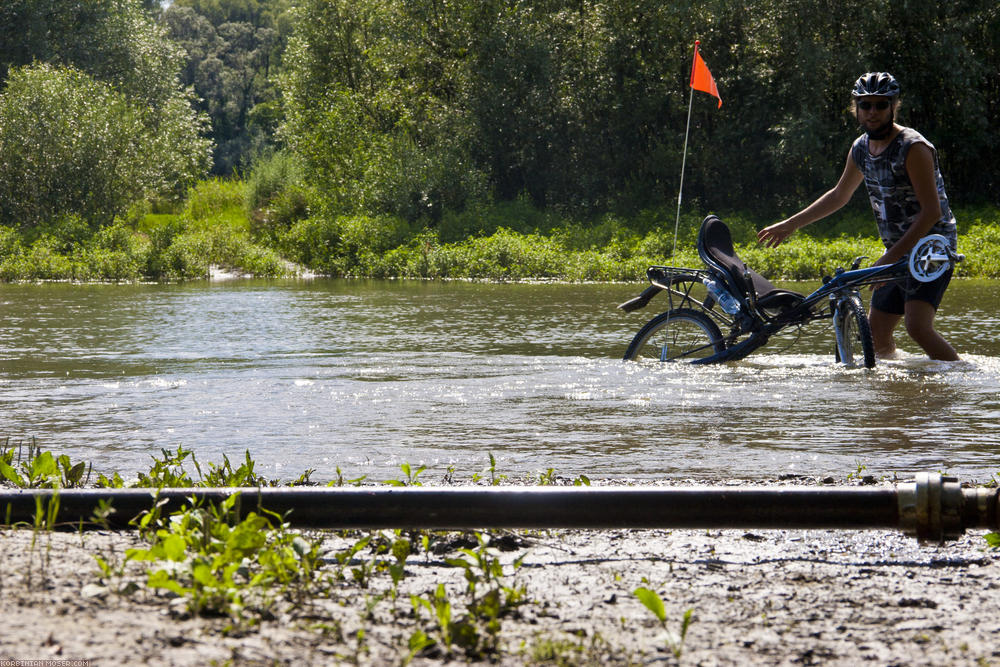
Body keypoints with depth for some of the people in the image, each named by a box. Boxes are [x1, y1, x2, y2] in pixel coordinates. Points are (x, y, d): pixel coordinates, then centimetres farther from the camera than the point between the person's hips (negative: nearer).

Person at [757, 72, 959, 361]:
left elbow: (932, 211, -22)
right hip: (898, 250, 8)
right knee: (876, 332, 8)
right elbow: (839, 195, 23)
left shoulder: (913, 147, -19)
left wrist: (891, 256, -24)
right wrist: (789, 225, 21)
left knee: (918, 326, -25)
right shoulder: (861, 148, 6)